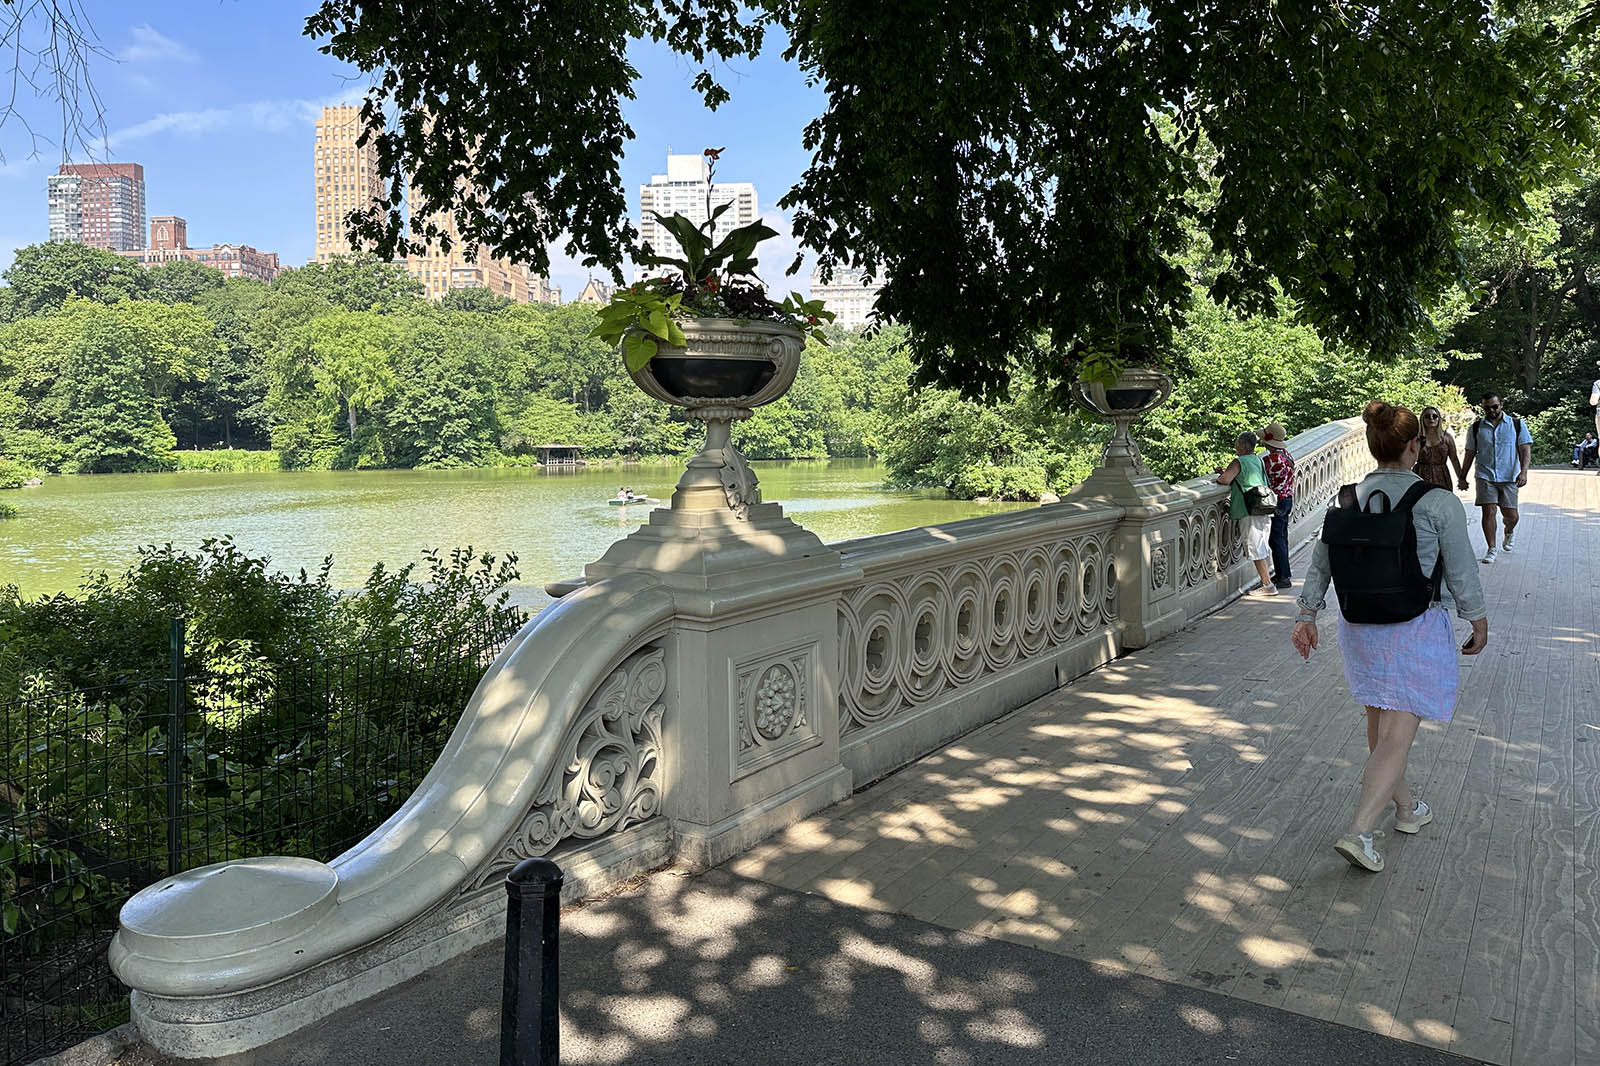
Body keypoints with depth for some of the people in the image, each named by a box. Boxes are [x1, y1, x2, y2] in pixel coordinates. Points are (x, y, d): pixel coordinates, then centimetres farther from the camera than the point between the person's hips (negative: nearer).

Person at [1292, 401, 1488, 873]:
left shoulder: (1349, 499, 0)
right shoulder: (1438, 502, -13)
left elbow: (1321, 561, 3)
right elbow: (1461, 572, -5)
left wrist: (1307, 614, 11)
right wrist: (1478, 622, 9)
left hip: (1359, 625, 6)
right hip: (1414, 629, -5)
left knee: (1379, 725, 20)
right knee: (1398, 736, -3)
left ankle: (1406, 807, 38)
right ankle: (1359, 831, -11)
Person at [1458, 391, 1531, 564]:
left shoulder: (1517, 424, 4)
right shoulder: (1476, 428, 7)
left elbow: (1525, 450, 0)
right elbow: (1469, 455, 13)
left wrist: (1523, 472, -14)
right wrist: (1463, 477, 11)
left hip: (1509, 477, 0)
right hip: (1485, 476, 0)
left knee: (1511, 516, 2)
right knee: (1488, 511, -9)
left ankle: (1509, 532, 38)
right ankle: (1491, 549, 2)